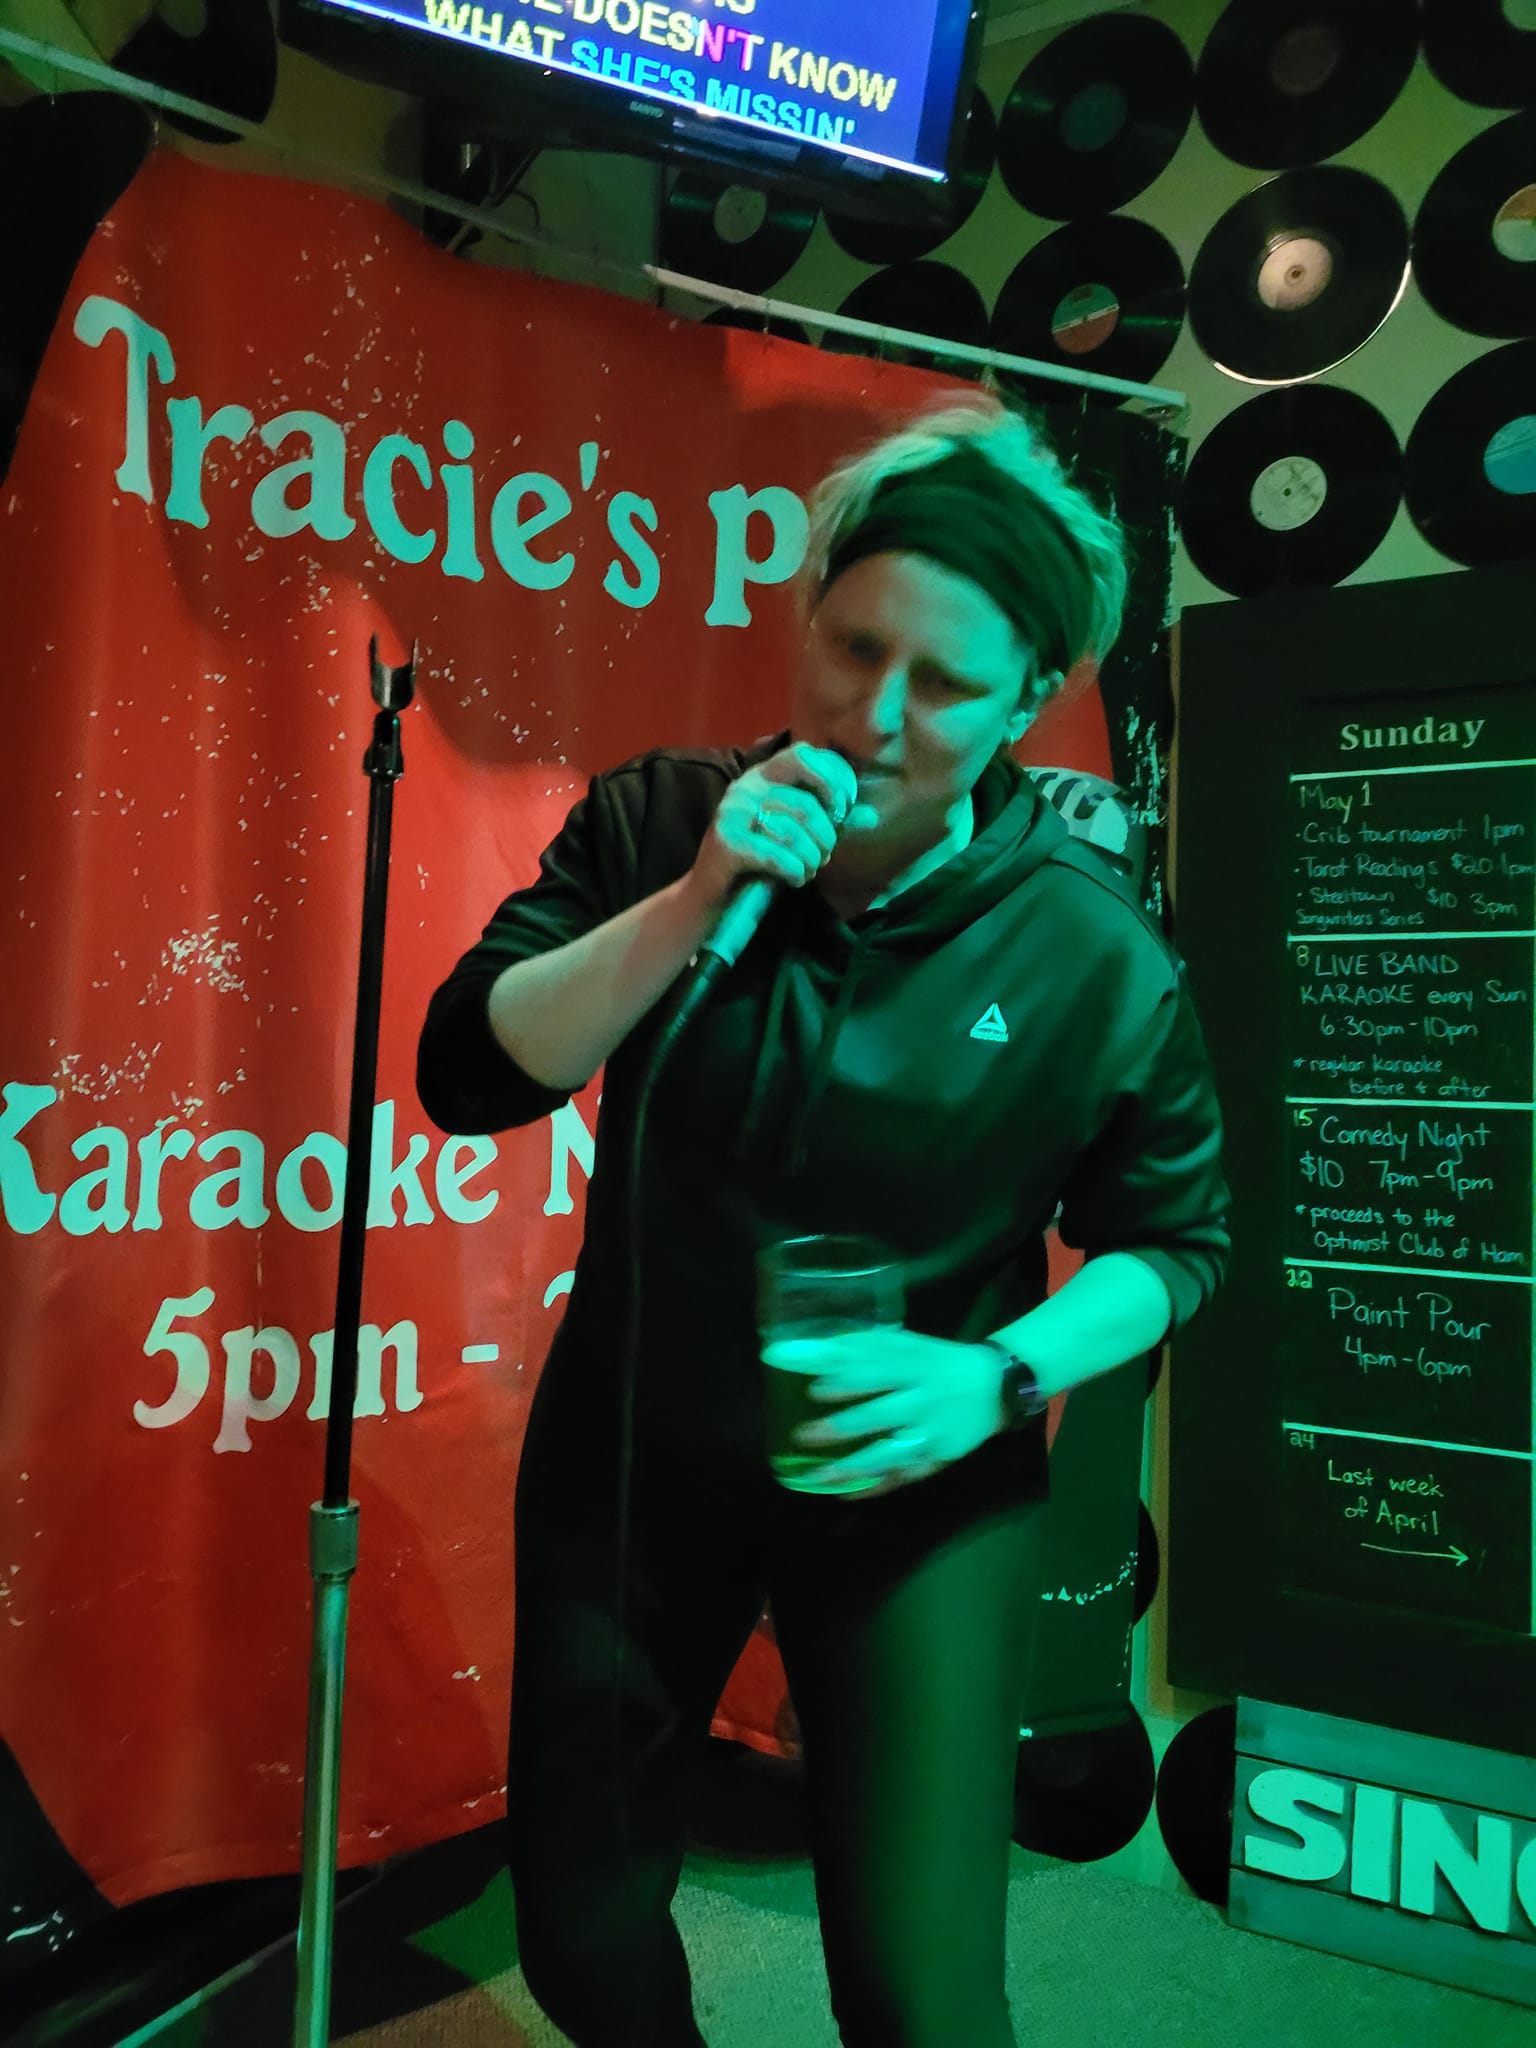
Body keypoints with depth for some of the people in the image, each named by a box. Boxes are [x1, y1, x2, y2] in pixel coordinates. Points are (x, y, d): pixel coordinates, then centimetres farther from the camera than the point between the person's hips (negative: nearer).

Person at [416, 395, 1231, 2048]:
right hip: (632, 1452, 3)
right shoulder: (655, 825, -11)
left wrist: (1000, 1375, -22)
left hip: (918, 1486, -2)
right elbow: (470, 1076, -16)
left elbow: (1173, 1240, -4)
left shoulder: (1099, 960, -16)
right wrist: (697, 901, -28)